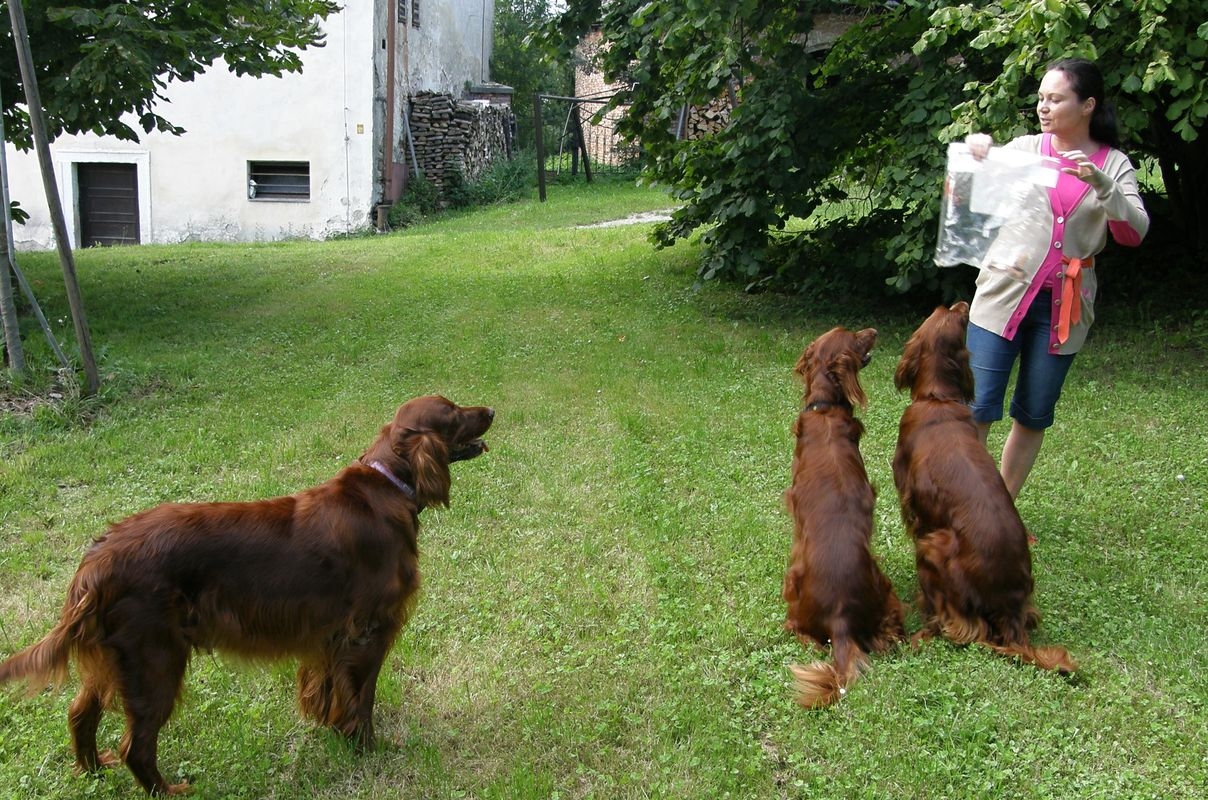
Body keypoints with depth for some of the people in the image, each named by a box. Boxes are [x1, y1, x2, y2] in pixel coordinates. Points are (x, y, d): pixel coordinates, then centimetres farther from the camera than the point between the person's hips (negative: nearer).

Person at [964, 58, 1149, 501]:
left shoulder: (1115, 165, 5)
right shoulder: (1024, 148, 5)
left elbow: (1134, 233, -7)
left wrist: (1100, 184, -21)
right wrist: (975, 156, -16)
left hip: (1065, 305, 1)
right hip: (1005, 294, -1)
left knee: (1034, 416, 7)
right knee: (979, 407, -7)